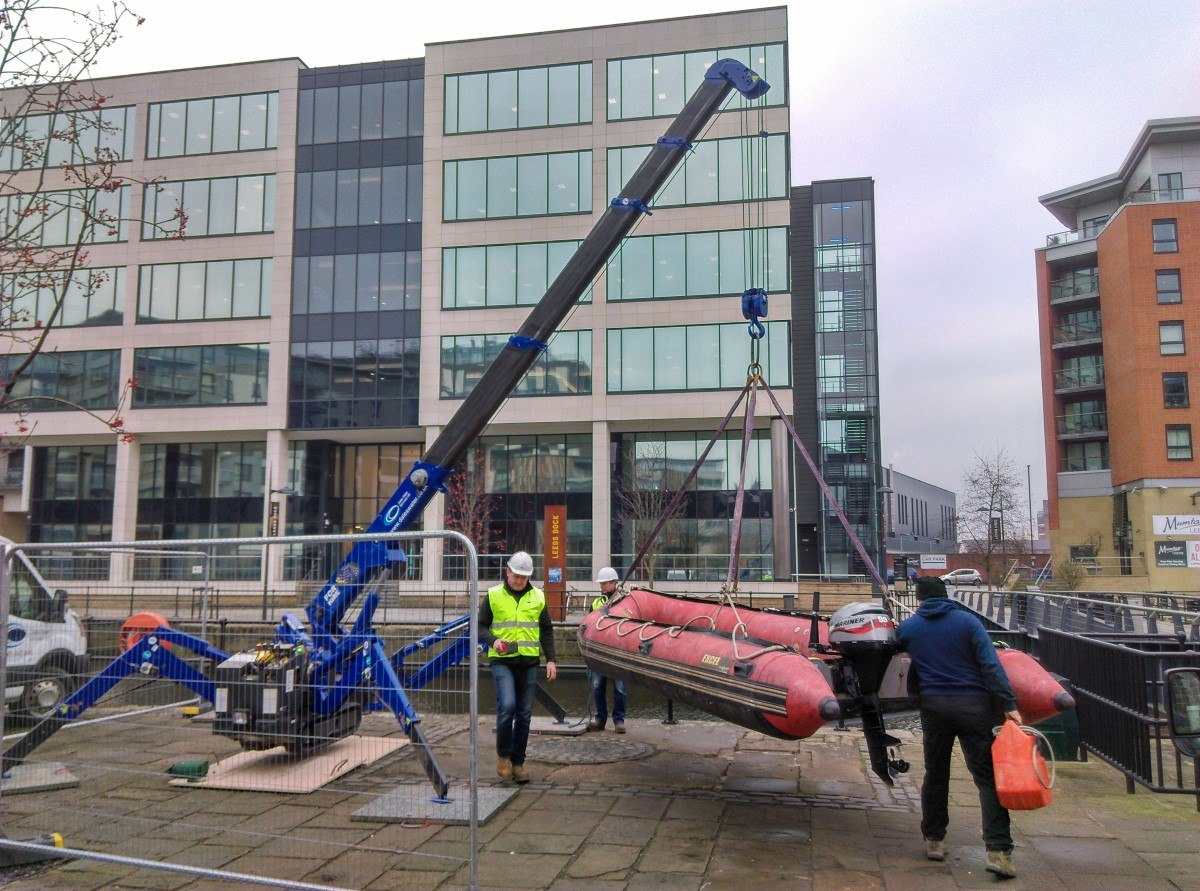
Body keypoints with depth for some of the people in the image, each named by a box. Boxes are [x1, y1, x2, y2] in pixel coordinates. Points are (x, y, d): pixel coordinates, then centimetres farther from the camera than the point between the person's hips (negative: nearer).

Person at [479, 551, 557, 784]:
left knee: (524, 714, 5)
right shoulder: (493, 595, 3)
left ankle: (518, 762, 16)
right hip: (502, 662, -3)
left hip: (529, 662, 3)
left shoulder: (537, 597, 10)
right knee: (507, 706, -19)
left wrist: (550, 660, 8)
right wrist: (493, 640, -14)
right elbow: (481, 626, 6)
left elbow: (546, 631, 15)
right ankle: (503, 755, 2)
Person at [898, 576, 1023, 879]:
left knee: (935, 774, 16)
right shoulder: (968, 621, 1)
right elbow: (991, 666, -7)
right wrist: (1009, 704, -7)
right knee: (987, 777, 0)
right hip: (973, 704, -2)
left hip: (933, 704, 2)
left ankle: (934, 840, 24)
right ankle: (998, 850, -6)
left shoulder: (908, 627, 7)